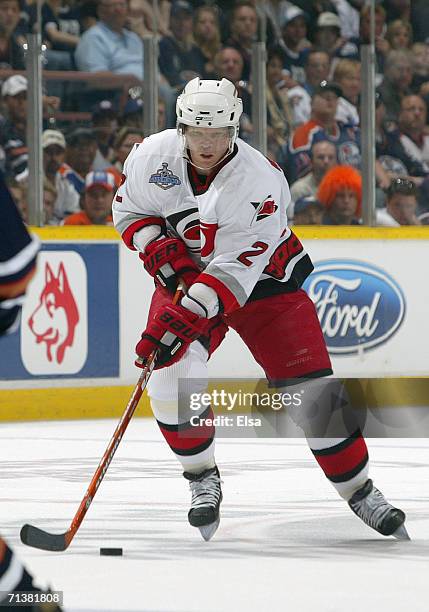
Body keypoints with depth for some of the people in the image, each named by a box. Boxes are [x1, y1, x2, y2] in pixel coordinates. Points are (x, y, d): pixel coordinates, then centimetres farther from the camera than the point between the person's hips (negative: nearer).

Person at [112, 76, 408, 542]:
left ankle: (359, 491, 8)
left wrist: (183, 319, -43)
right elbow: (128, 209, 2)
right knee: (171, 371, -22)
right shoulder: (153, 155, -17)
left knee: (310, 386, -9)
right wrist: (158, 247, -19)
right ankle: (202, 478, -2)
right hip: (185, 274, 3)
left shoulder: (259, 181, -30)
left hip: (262, 277, -2)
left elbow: (234, 271, -34)